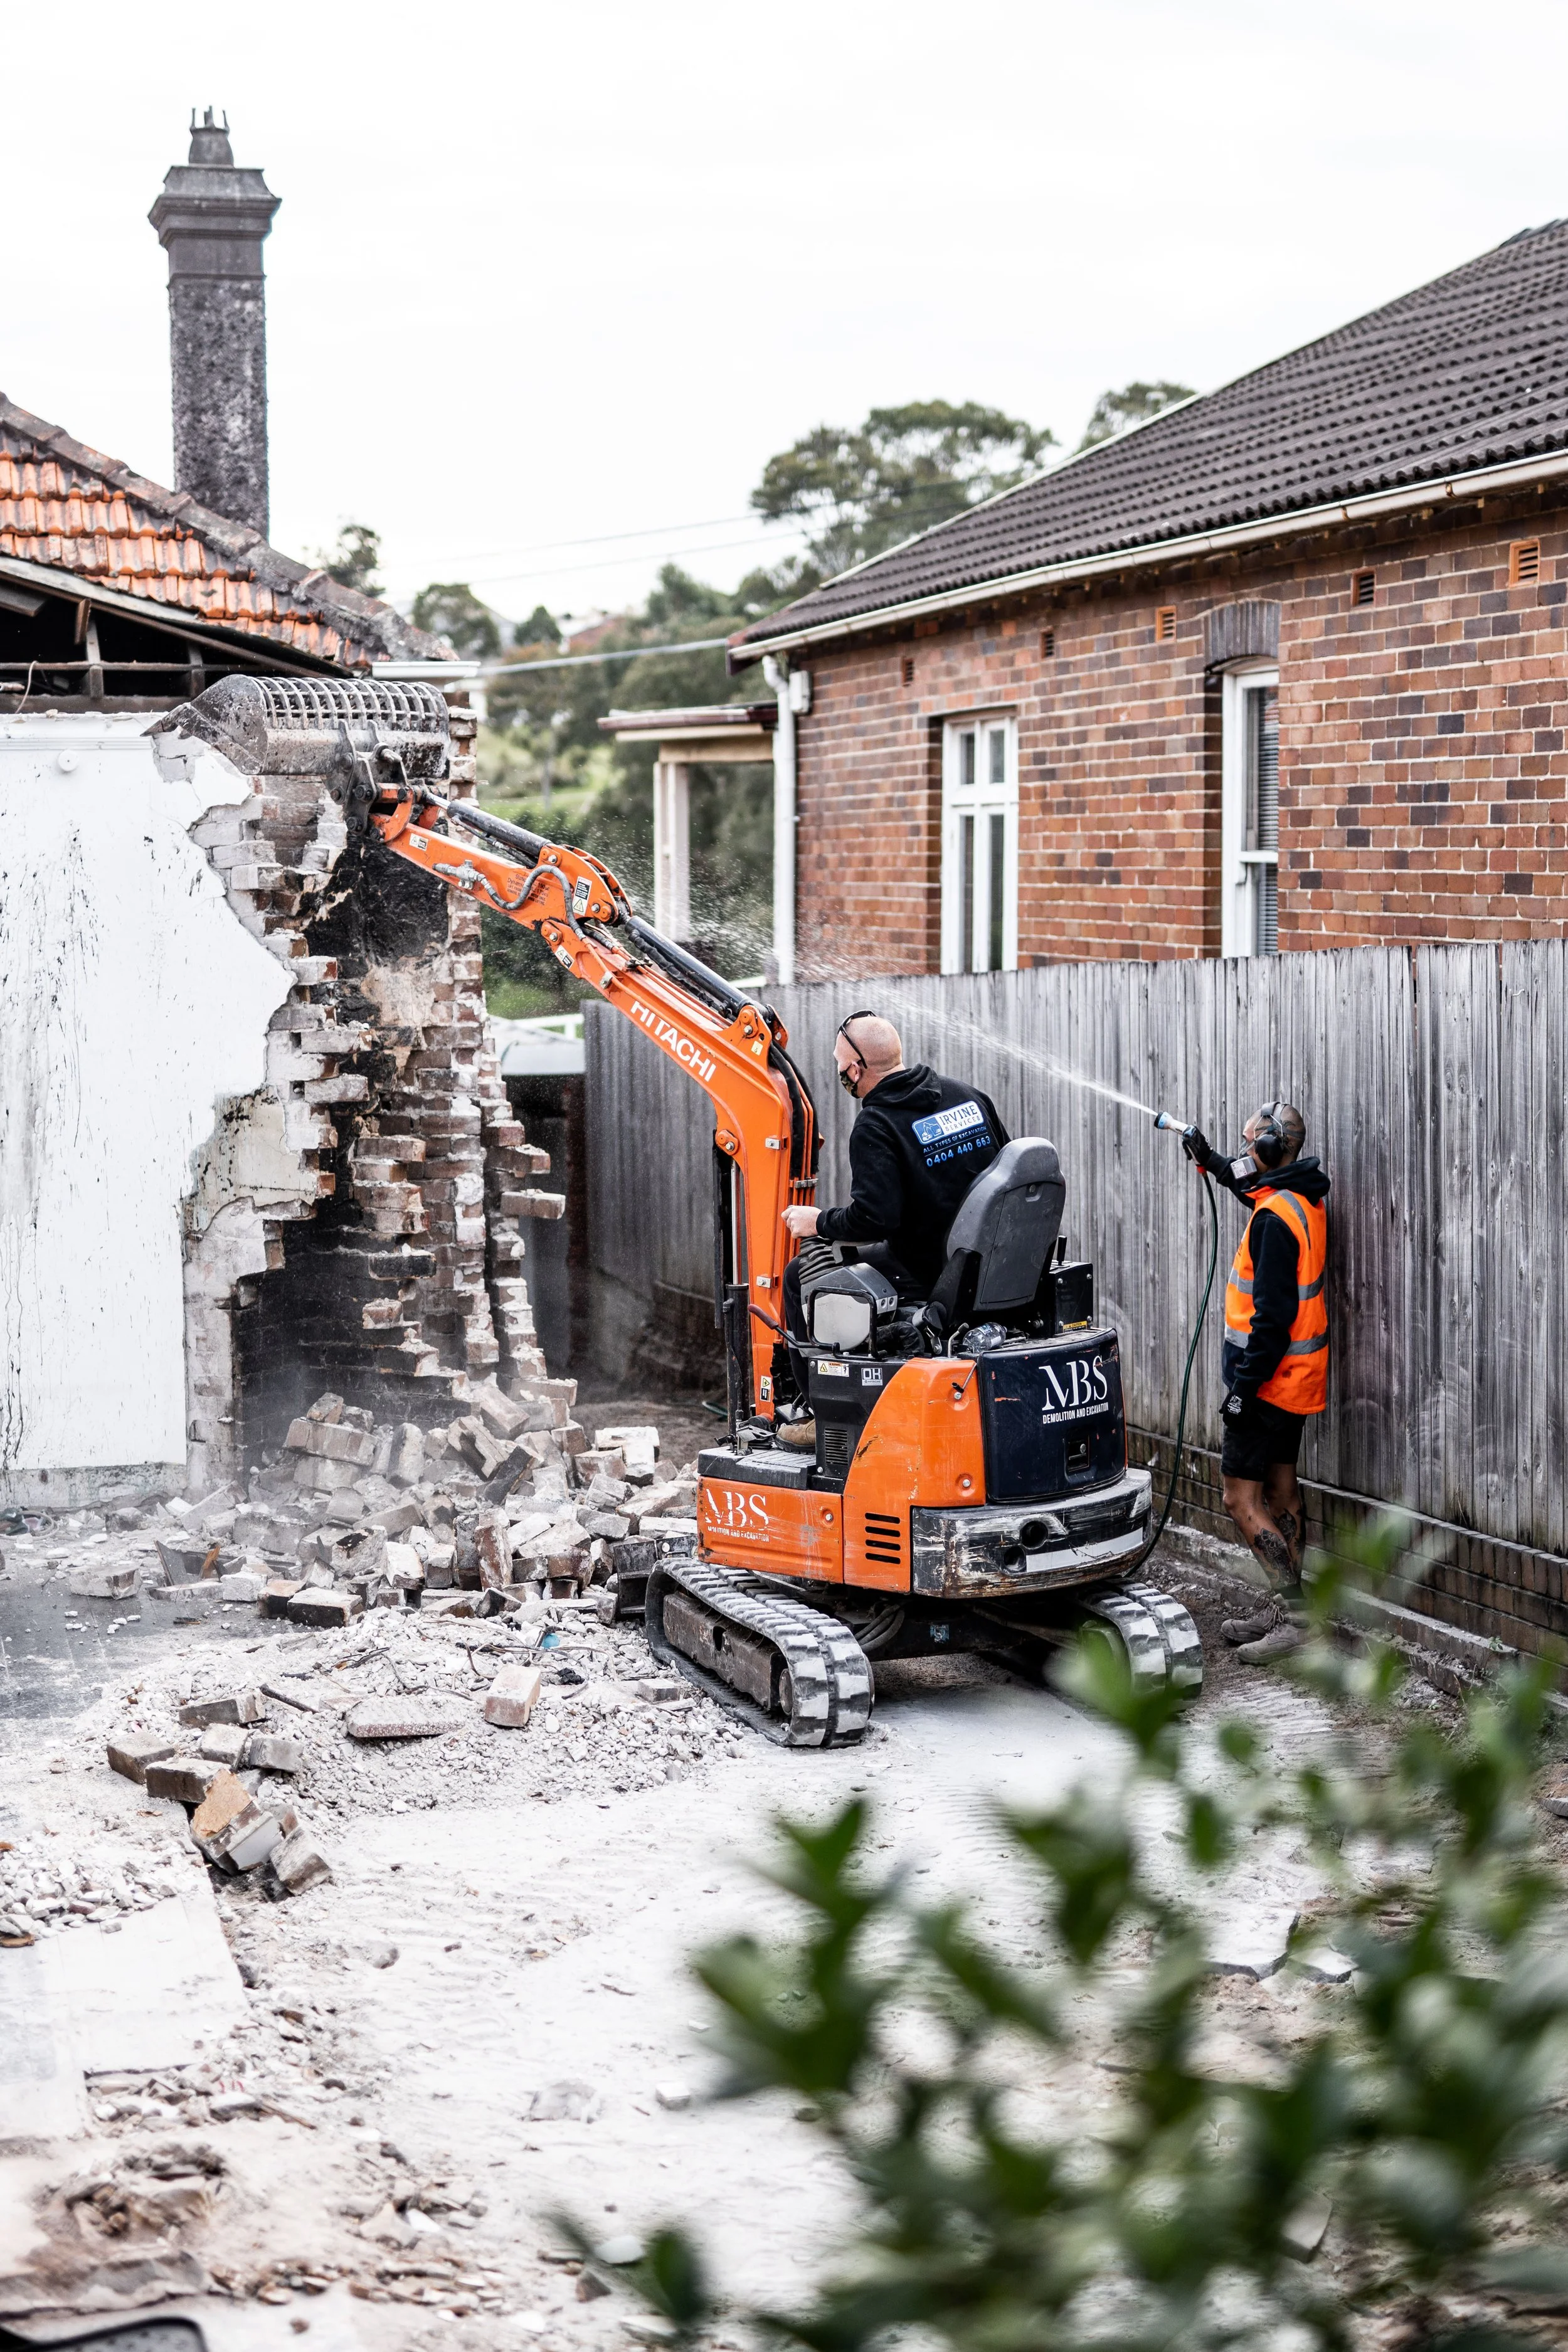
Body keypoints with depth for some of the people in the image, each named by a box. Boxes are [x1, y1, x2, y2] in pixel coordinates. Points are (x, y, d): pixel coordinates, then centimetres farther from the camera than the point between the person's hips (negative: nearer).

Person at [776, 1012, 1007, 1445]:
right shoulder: (970, 1096, 6)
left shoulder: (875, 1127, -16)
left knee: (801, 1275, 11)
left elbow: (873, 1219, -24)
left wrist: (818, 1222, -5)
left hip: (927, 1279, -8)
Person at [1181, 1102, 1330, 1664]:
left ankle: (1296, 1615, -10)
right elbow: (1257, 1190, 34)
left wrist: (1245, 1383, -22)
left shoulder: (1275, 1218, -22)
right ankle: (1281, 1610, 22)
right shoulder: (1305, 1201, 8)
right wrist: (1212, 1162, 36)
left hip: (1269, 1379, -10)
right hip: (1296, 1378, 10)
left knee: (1242, 1499, -7)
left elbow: (1273, 1312, -26)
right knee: (1281, 1491, 15)